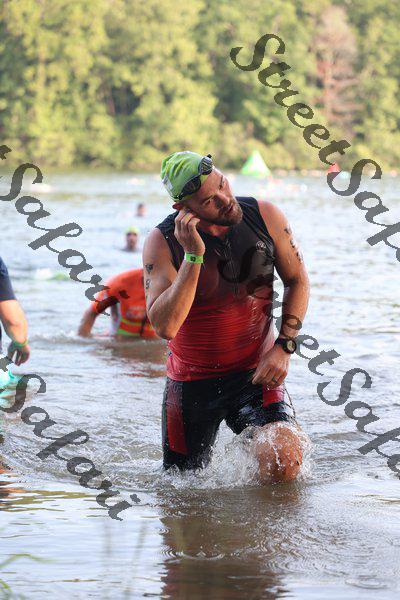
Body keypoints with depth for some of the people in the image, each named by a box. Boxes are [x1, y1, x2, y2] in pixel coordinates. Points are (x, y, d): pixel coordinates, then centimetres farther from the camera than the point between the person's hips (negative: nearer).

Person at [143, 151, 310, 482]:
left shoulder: (265, 216, -8)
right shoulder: (162, 242, -15)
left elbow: (297, 281, 6)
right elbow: (165, 326, -25)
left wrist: (284, 346, -7)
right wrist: (193, 256, -31)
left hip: (255, 374, 0)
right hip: (191, 380, 0)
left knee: (284, 461, -25)